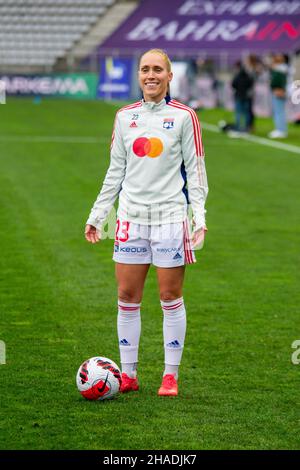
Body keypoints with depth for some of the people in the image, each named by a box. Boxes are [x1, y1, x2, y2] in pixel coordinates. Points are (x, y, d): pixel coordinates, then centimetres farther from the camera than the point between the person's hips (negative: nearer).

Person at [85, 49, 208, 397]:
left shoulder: (184, 116, -2)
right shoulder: (125, 116, 9)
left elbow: (195, 171, -1)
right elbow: (116, 171, 15)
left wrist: (199, 216, -10)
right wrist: (96, 215, 12)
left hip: (170, 216, -3)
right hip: (132, 217, 4)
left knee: (170, 297, 1)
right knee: (127, 297, 3)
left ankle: (171, 375, 9)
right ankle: (128, 375, 12)